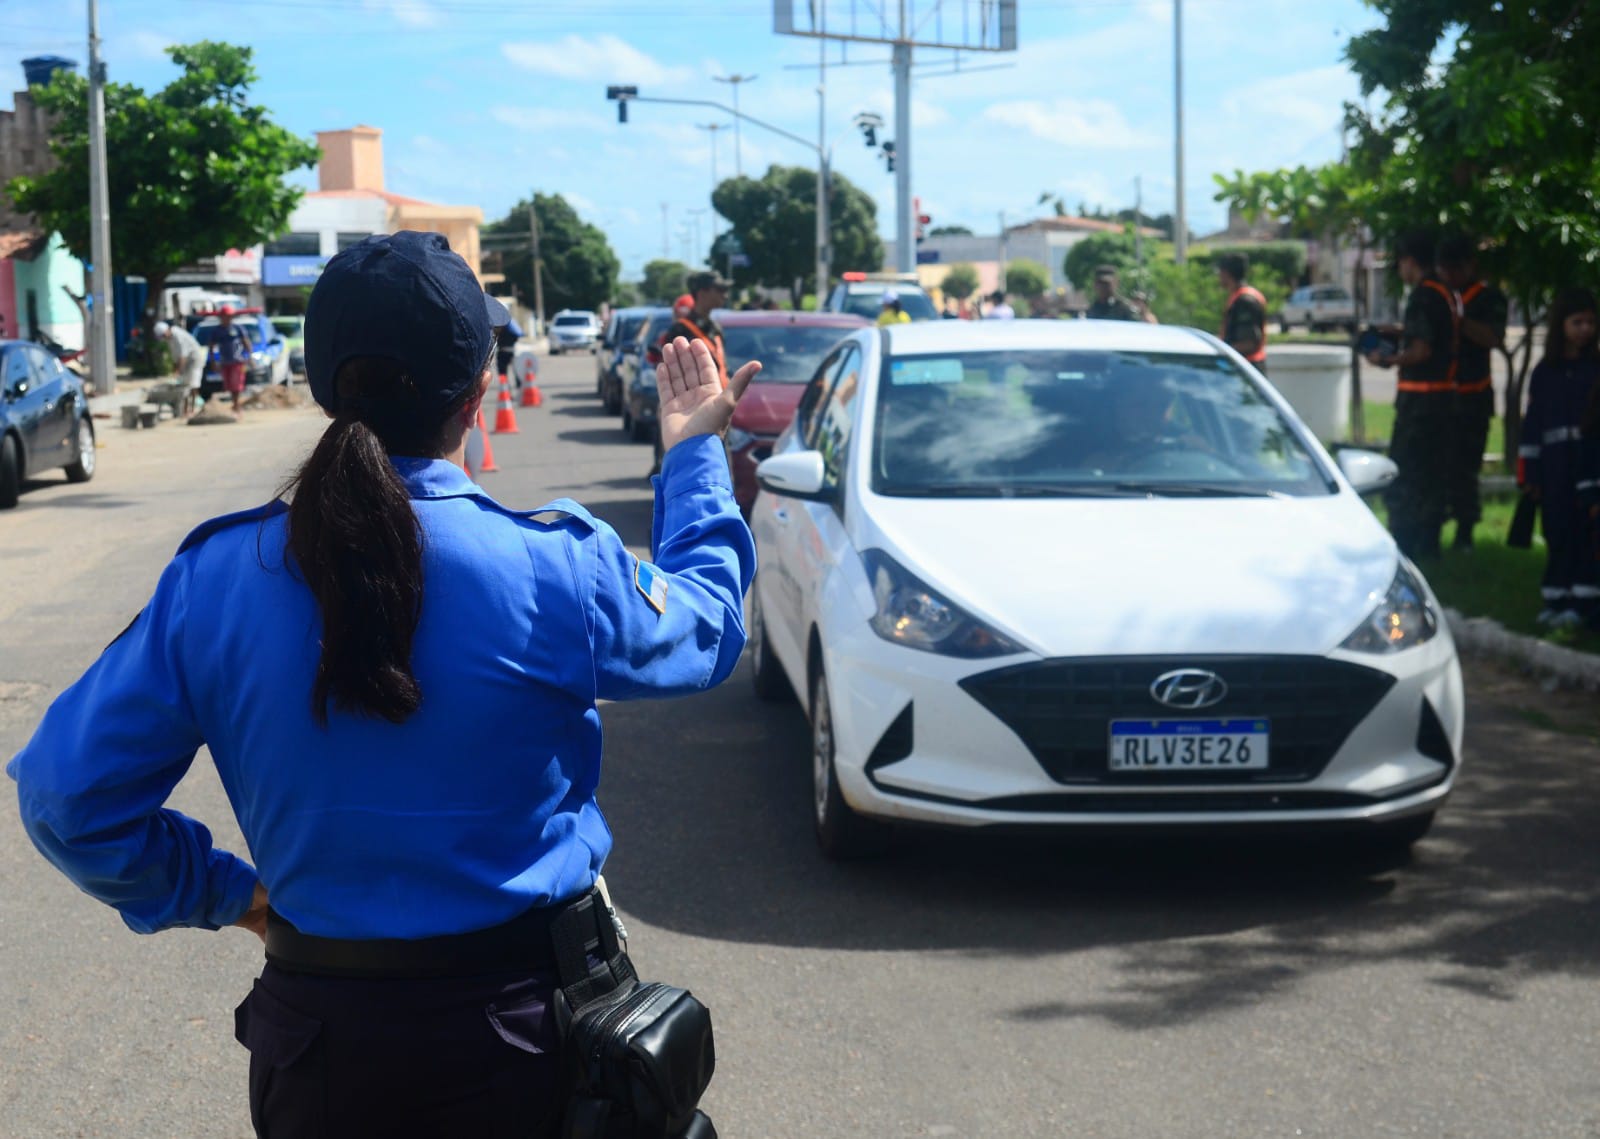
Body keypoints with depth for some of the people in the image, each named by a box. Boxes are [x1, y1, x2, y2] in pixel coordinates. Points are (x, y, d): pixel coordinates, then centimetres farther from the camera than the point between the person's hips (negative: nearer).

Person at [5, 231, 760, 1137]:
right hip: (525, 1020, -1)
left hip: (320, 1028, 2)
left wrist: (225, 893, 7)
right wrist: (696, 449, 19)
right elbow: (707, 626, 5)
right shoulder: (557, 569, -17)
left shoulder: (217, 578, -12)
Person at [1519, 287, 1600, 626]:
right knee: (1557, 533, 6)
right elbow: (1532, 423, 10)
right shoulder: (1544, 372, 9)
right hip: (1555, 464, 3)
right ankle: (1556, 599, 14)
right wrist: (1528, 473, 6)